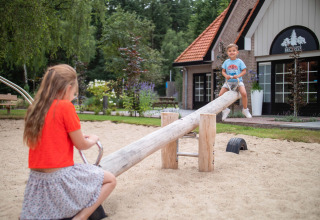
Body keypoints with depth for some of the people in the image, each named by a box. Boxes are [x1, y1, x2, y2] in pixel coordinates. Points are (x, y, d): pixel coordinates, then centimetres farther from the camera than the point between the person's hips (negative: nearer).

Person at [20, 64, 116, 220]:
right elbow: (81, 145, -7)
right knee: (110, 180, 8)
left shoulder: (34, 108, 7)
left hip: (37, 178, 7)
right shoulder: (65, 106, -13)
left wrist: (76, 135, 17)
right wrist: (93, 139, 13)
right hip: (60, 176, -7)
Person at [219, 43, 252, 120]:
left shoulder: (239, 61, -1)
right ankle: (225, 110, 10)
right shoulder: (226, 62, 5)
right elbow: (223, 71, 9)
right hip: (229, 81, 3)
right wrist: (226, 76, -13)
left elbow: (244, 71, 0)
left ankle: (245, 110, -4)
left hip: (238, 80, -2)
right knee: (220, 95, -12)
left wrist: (238, 76, -18)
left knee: (244, 93, -26)